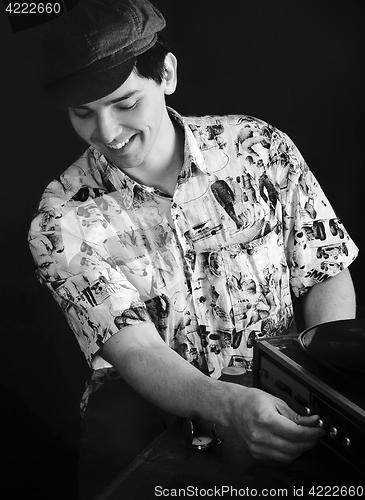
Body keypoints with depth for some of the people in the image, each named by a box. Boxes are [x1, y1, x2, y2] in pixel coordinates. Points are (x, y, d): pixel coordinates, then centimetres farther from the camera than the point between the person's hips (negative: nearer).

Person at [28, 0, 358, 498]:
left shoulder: (261, 148, -5)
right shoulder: (62, 222, -11)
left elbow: (328, 278, 1)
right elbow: (137, 351, -19)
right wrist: (231, 407, -38)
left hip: (277, 376, 3)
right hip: (150, 395, -2)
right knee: (116, 445, -35)